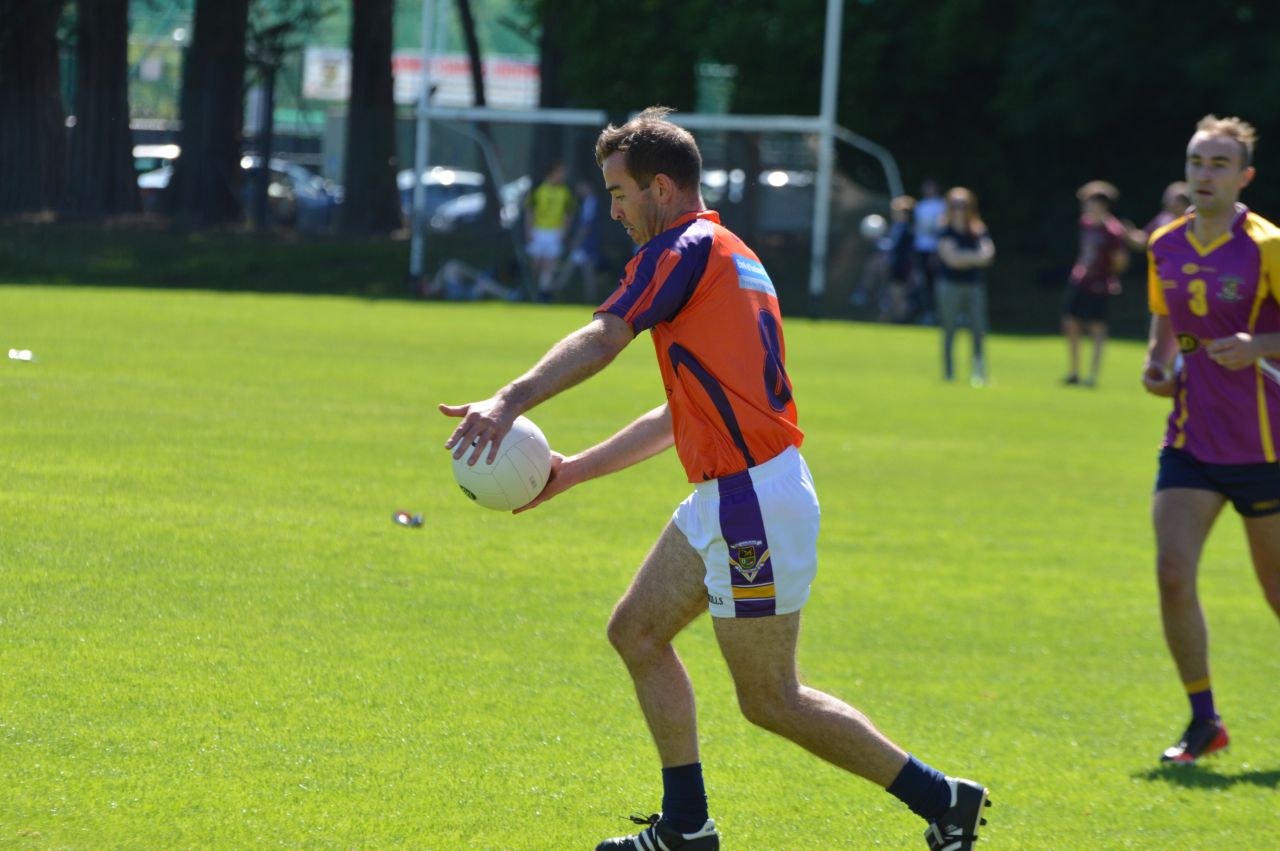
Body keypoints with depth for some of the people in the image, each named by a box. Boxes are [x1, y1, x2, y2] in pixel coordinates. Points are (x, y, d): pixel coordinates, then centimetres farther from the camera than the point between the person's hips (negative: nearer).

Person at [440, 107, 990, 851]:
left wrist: (509, 403, -33)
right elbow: (686, 413, 25)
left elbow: (602, 342, -25)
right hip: (726, 498, 10)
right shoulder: (729, 256, 21)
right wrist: (573, 472, 24)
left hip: (755, 502, -10)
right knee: (637, 630, 14)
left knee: (770, 699, -4)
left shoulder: (685, 249, -9)